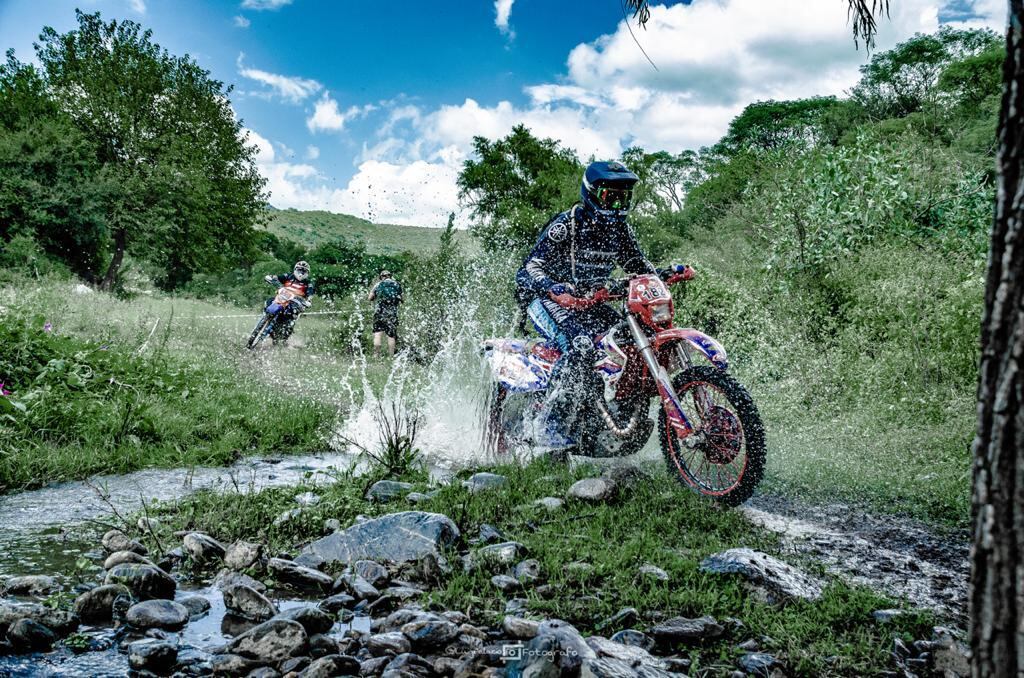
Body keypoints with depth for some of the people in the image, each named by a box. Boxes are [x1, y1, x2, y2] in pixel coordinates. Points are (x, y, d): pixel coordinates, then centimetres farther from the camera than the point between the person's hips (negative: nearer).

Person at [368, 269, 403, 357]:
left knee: (378, 332, 1)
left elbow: (370, 298, 13)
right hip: (393, 312, 1)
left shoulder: (378, 285, 8)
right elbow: (401, 299, 13)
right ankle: (391, 356, 5)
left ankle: (376, 353, -10)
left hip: (380, 310, -1)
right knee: (391, 335, 5)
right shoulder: (397, 285, 10)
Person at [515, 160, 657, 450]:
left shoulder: (620, 229, 5)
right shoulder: (567, 225, -16)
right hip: (549, 299, -7)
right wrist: (553, 289, -43)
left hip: (588, 300, 7)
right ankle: (553, 424, -30)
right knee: (581, 345, -33)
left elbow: (636, 262, 18)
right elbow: (530, 267, -22)